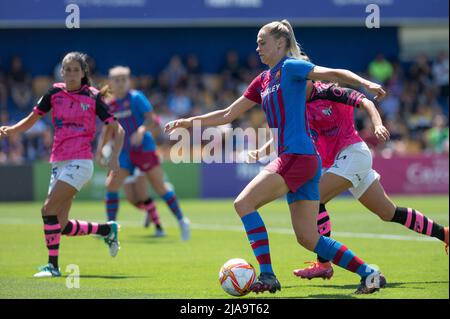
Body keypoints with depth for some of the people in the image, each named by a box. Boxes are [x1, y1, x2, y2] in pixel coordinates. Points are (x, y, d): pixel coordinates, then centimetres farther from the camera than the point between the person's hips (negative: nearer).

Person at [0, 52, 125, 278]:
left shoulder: (93, 97, -2)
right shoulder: (55, 93, 7)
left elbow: (116, 130, 0)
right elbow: (31, 119, 11)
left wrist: (114, 157, -13)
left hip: (79, 163, -5)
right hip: (59, 163, 5)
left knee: (48, 210, -19)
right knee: (62, 226, 4)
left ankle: (53, 265, -11)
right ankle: (107, 229, 27)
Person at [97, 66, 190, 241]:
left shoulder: (136, 98, -7)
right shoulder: (110, 105, 8)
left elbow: (150, 118, -15)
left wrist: (141, 130, -33)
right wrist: (101, 147, 7)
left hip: (143, 148, -5)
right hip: (125, 152, 5)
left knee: (159, 186, -5)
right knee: (111, 185, -6)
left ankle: (182, 221, 8)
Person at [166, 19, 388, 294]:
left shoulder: (291, 67, -3)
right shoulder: (263, 81, 21)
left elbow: (333, 73, -16)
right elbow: (228, 115, 27)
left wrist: (365, 83, -33)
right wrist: (188, 122, 24)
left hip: (297, 156, -9)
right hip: (299, 160, 9)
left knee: (244, 203, -12)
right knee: (308, 238, 5)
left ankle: (267, 276, -15)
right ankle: (370, 273, 8)